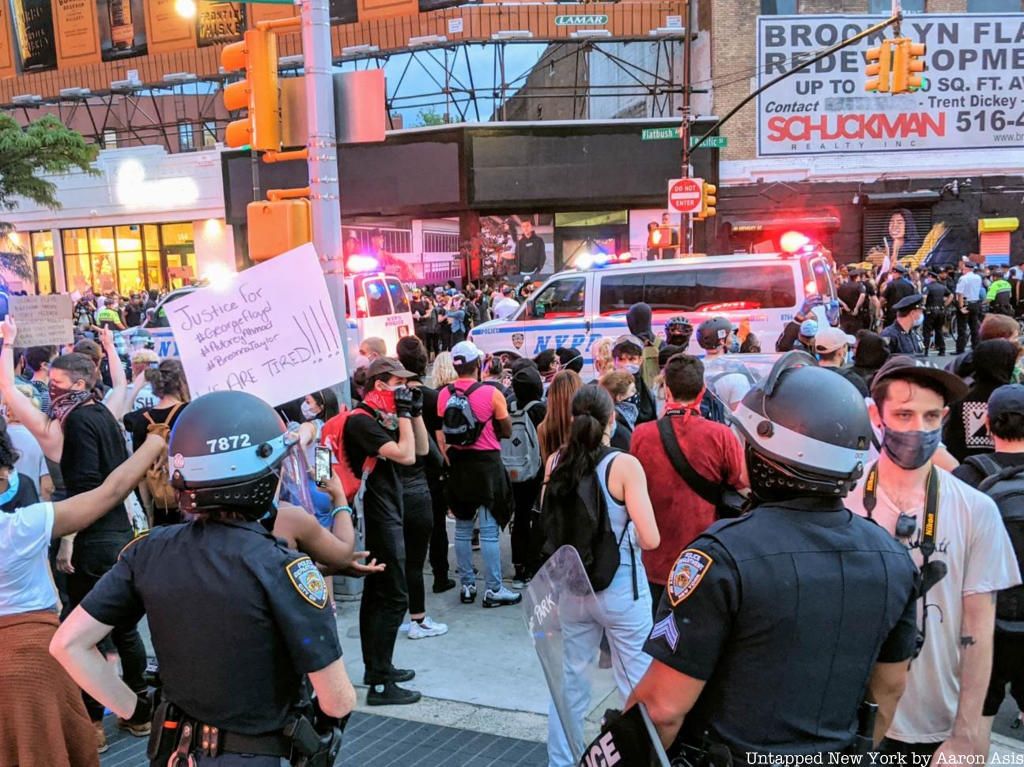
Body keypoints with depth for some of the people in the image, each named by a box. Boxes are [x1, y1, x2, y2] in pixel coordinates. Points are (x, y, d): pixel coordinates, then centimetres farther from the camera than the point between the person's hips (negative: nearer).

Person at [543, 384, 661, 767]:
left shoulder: (555, 462, -3)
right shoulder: (624, 465, -16)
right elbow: (651, 539, -18)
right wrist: (630, 538, 2)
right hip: (621, 590, -4)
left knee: (569, 682, 18)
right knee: (639, 687, 10)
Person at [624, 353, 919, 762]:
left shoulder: (724, 555, -26)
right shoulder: (893, 559, -7)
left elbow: (663, 707, -23)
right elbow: (889, 687, 5)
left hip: (729, 753, -5)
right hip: (841, 752, 5)